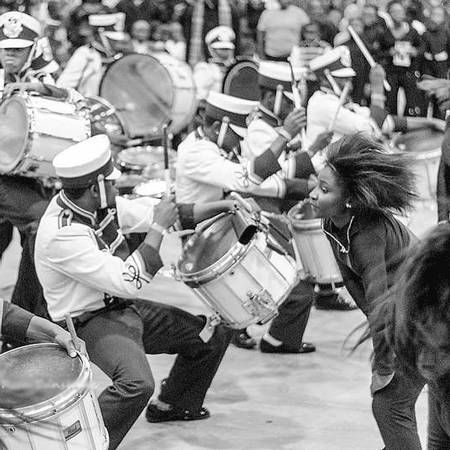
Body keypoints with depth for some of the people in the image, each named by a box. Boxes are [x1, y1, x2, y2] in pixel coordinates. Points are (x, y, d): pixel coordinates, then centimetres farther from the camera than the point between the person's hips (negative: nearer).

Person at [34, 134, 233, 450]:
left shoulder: (98, 203, -5)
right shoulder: (62, 234, -30)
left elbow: (148, 214, 10)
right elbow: (129, 282, -31)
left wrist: (217, 209, 3)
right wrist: (158, 229, -26)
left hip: (126, 307, 9)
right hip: (91, 322, -9)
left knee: (213, 336, 12)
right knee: (136, 383, -36)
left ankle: (172, 405, 34)